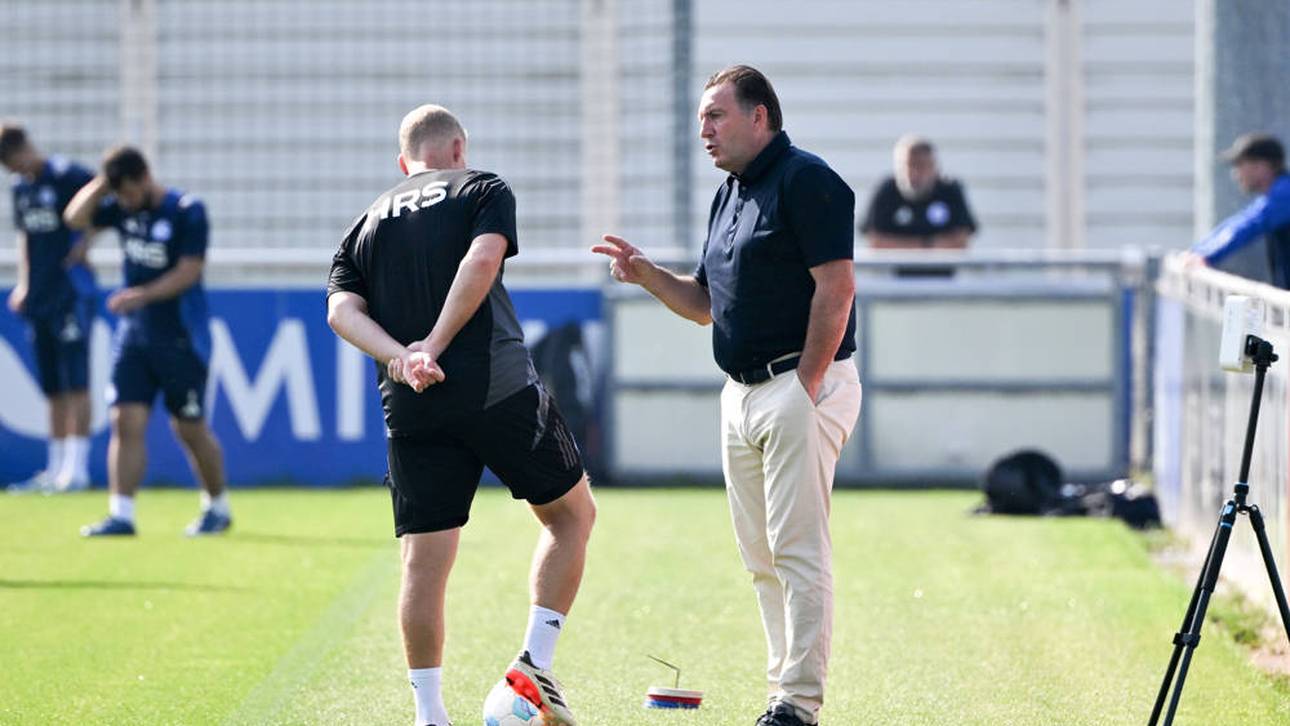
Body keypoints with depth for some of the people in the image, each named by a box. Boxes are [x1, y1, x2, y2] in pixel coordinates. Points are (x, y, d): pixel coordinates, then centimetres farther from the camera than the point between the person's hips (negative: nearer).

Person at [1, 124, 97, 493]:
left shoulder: (66, 175, -11)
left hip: (71, 292, -8)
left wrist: (85, 241, -16)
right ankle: (56, 471, 15)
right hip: (39, 296, 8)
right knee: (53, 388, 11)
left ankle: (77, 468, -9)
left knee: (75, 383, -9)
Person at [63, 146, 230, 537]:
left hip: (181, 339, -5)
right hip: (134, 333, 5)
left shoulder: (188, 212, -12)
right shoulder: (123, 209, 5)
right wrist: (102, 182, -5)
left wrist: (143, 294, -28)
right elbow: (75, 218, 4)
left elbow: (189, 271, -18)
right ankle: (121, 514, -6)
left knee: (190, 429, 4)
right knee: (126, 421, -5)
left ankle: (218, 507, 23)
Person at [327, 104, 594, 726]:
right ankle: (534, 664, 5)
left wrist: (401, 359, -10)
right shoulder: (481, 190, 9)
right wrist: (434, 347, -13)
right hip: (498, 389, -3)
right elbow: (482, 260, -11)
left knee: (424, 560, 4)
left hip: (410, 410, 3)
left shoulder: (365, 225, 20)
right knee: (572, 513, 15)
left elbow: (341, 309, 2)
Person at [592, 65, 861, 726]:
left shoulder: (805, 181, -10)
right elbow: (706, 303, 23)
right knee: (762, 558, 10)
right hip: (742, 394, 10)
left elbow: (836, 286, -16)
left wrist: (806, 388, -18)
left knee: (799, 549, -11)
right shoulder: (729, 196, 19)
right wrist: (646, 275, 6)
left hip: (800, 386, -10)